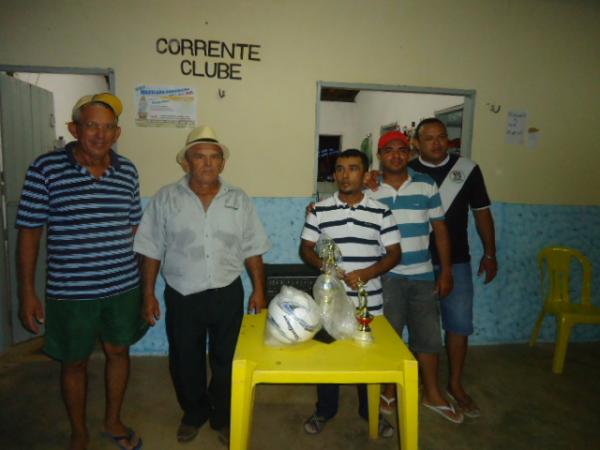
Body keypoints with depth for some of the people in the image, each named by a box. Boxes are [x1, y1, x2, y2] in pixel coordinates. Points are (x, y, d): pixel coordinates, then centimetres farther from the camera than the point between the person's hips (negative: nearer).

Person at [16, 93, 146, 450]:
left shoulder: (127, 171, 0)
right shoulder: (46, 169, -9)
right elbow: (29, 232, -6)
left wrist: (133, 274, 10)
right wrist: (27, 293, -6)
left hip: (123, 287, 3)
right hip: (70, 292, -2)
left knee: (119, 352, 18)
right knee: (74, 363, 15)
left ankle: (113, 421, 43)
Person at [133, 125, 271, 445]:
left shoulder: (239, 199, 0)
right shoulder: (166, 198, -4)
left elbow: (252, 250, 3)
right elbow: (151, 251, -1)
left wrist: (259, 289, 1)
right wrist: (148, 294, -2)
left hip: (228, 295, 1)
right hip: (182, 297, 0)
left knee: (226, 360, 13)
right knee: (184, 361, 16)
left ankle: (223, 417, 37)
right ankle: (194, 413, 42)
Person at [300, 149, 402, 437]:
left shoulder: (381, 212, -2)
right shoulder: (320, 210, -2)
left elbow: (394, 254, -2)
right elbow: (306, 249, 2)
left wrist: (367, 273, -18)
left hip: (368, 302, 0)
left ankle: (371, 412, 37)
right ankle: (324, 410, 35)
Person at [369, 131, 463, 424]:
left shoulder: (426, 185, 2)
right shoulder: (369, 190, -2)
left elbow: (440, 229, 4)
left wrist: (446, 271, 1)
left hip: (423, 275, 2)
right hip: (386, 276, -2)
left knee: (428, 334, 12)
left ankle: (432, 394, 33)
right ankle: (388, 391, 31)